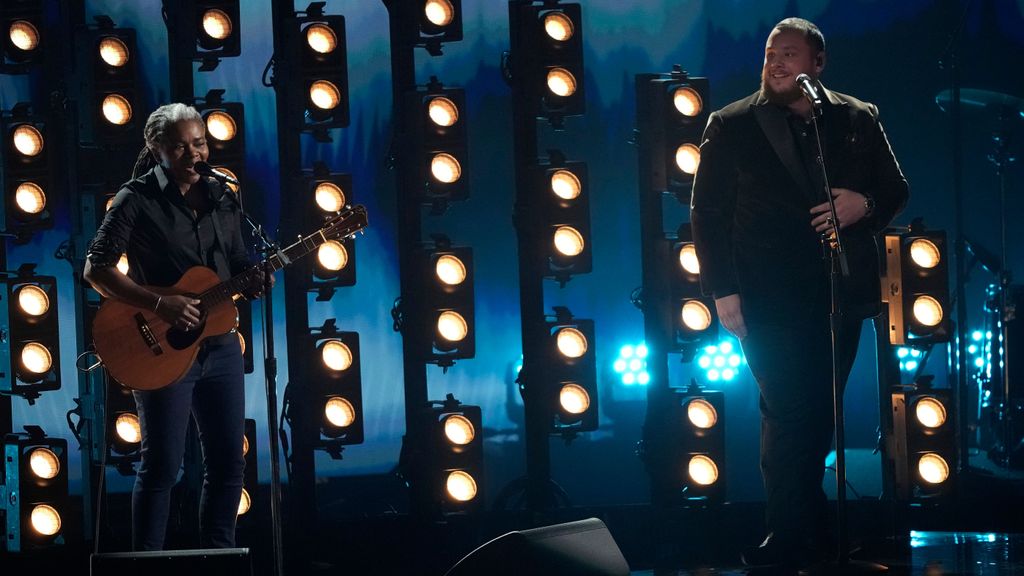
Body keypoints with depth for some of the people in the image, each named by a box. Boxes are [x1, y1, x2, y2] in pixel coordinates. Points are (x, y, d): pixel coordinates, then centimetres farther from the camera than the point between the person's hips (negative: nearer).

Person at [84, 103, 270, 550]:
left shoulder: (219, 199, 10)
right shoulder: (137, 200, -7)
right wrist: (158, 304, -21)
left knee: (228, 462, 7)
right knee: (162, 466, -5)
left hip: (220, 345, 6)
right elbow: (96, 268, -11)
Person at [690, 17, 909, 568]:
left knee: (817, 418, 8)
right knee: (787, 415, -5)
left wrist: (864, 205, -10)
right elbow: (708, 212, 0)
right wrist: (722, 290, -8)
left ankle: (801, 532, 18)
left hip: (842, 295, 3)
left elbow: (895, 189, 14)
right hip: (771, 302, -3)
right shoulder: (731, 127, 2)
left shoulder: (859, 120, 9)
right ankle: (792, 539, 3)